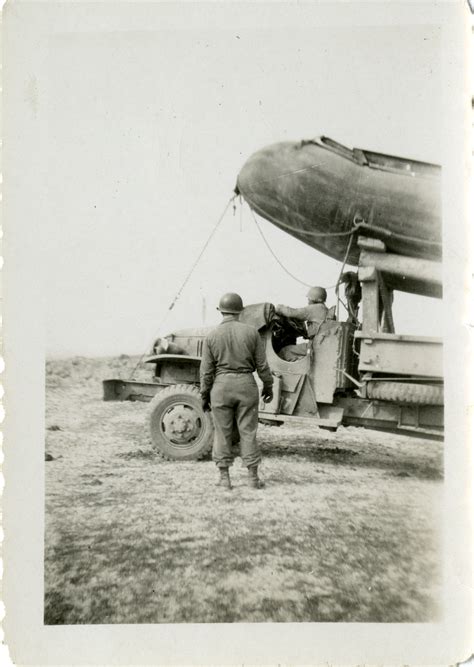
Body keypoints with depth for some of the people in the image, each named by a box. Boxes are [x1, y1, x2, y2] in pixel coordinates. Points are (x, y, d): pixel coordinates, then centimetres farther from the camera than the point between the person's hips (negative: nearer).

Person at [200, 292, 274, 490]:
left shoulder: (211, 336, -3)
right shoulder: (251, 332, -2)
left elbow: (206, 371, -1)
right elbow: (262, 364, 0)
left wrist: (204, 395, 8)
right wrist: (268, 385, 13)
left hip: (221, 386, 0)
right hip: (246, 384, 1)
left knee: (223, 432, 8)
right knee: (248, 431, 8)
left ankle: (224, 477, 12)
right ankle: (253, 476, 12)